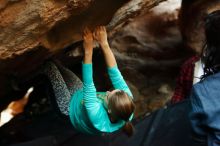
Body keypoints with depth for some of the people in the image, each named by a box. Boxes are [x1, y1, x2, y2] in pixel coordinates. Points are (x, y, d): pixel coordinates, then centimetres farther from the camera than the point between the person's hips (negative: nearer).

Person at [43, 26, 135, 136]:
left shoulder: (99, 119, -47)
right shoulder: (127, 100, -34)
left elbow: (88, 86, -46)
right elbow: (116, 74, -32)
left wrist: (88, 51, -46)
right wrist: (104, 44, -37)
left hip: (71, 106, -4)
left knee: (51, 67, 0)